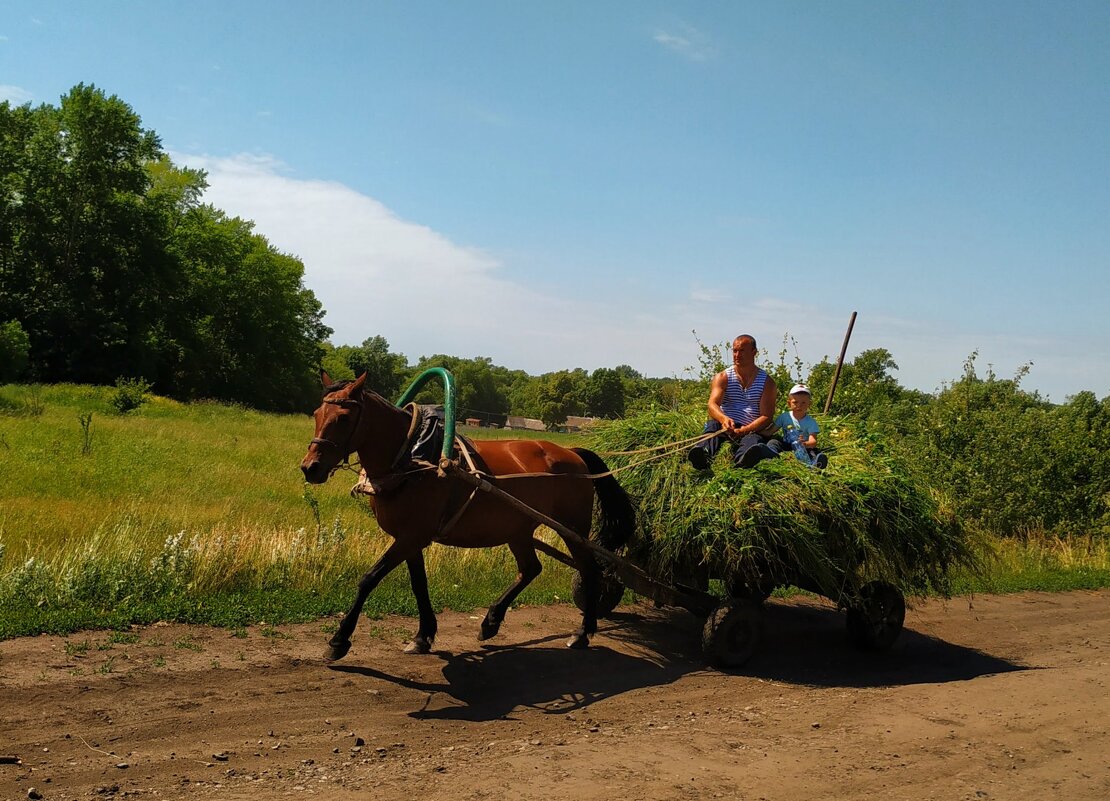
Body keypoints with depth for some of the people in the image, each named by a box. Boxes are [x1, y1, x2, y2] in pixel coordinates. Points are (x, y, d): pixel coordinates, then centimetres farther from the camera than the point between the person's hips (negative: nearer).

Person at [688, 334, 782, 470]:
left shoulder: (767, 382, 9)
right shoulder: (722, 377, 12)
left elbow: (766, 417, 0)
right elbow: (712, 405, -6)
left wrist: (742, 431, -18)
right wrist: (724, 419, -31)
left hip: (752, 431, -1)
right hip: (725, 427, 1)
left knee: (753, 440, -37)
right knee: (712, 425, -33)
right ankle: (703, 453, -65)